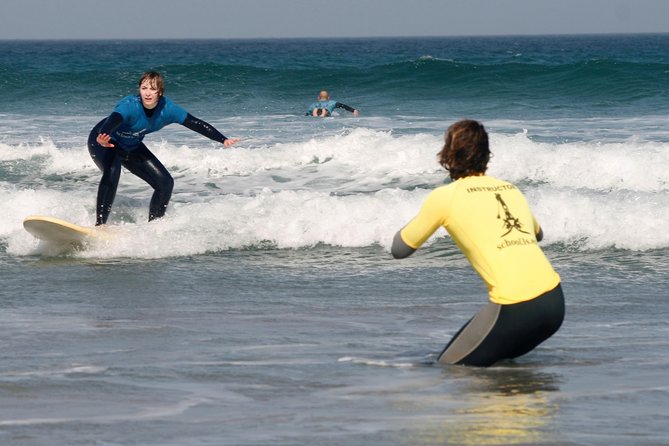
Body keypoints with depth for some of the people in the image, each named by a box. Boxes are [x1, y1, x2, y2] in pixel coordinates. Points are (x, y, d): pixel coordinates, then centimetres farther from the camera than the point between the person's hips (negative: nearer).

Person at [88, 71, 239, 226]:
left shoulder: (167, 109, -20)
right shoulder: (130, 106, -36)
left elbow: (196, 124, -14)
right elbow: (113, 120, -56)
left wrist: (223, 140, -17)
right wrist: (102, 137, -77)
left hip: (131, 147, 6)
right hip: (104, 142, -6)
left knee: (165, 183, 0)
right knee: (112, 172, -36)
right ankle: (99, 225, -33)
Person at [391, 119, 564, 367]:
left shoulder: (444, 197, 3)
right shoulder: (511, 189, 20)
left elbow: (399, 250, 14)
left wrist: (425, 219, 31)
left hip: (514, 309, -6)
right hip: (555, 303, 6)